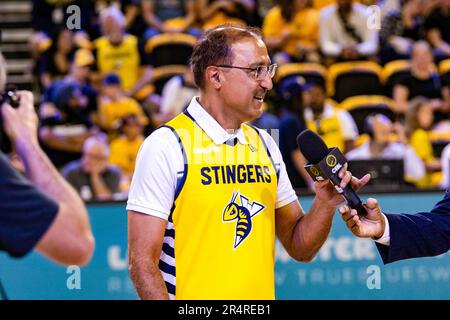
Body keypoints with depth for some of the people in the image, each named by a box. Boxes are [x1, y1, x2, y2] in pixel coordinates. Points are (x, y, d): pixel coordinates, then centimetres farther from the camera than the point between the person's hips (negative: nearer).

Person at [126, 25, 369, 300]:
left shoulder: (264, 145, 6)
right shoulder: (166, 145, -11)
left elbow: (300, 248, 9)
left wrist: (325, 204, -9)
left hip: (261, 296, 5)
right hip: (191, 296, -5)